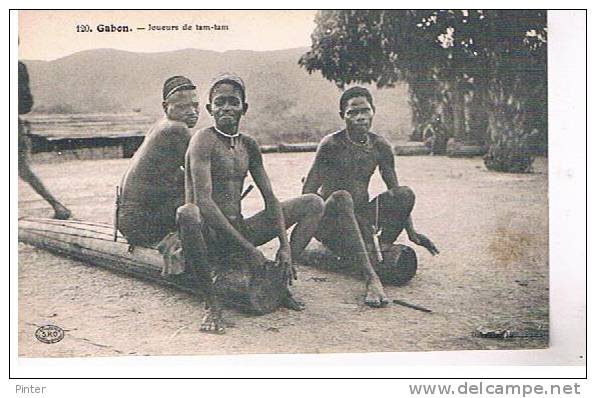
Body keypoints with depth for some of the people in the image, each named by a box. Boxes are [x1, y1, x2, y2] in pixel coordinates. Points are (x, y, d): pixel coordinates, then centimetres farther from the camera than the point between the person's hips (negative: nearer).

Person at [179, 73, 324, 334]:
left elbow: (270, 199, 7)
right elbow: (203, 201, -23)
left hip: (240, 231, 7)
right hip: (209, 236, -7)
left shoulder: (248, 145, 10)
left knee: (314, 204, 5)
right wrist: (246, 248, -25)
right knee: (187, 213, -42)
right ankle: (212, 300, -24)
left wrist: (285, 246, -6)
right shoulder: (204, 141, -12)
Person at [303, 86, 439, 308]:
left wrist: (411, 232, 5)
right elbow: (308, 191, -13)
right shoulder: (331, 145, -11)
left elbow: (394, 189, 10)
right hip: (329, 222, -4)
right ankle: (372, 278, -48)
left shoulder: (380, 146, 3)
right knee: (341, 197, -39)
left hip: (361, 216, 4)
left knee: (405, 194, -18)